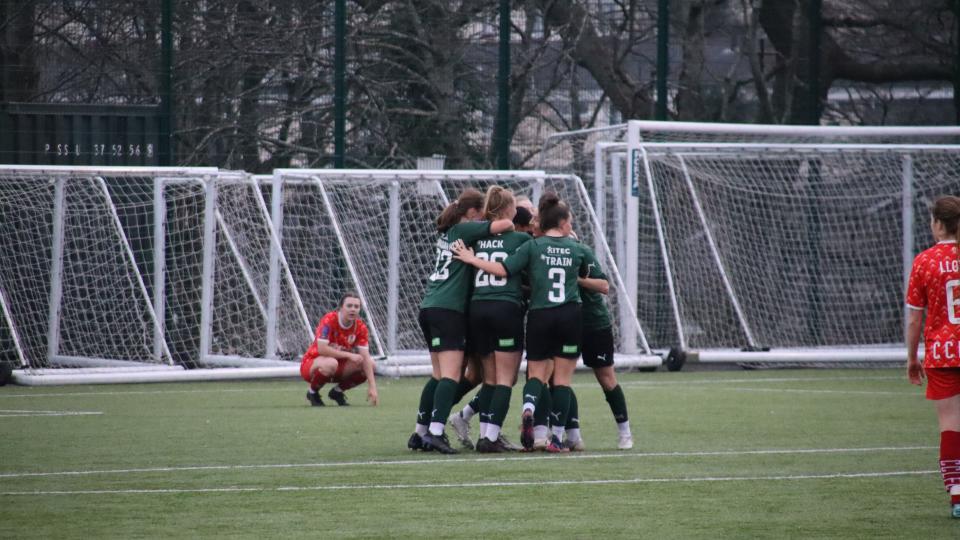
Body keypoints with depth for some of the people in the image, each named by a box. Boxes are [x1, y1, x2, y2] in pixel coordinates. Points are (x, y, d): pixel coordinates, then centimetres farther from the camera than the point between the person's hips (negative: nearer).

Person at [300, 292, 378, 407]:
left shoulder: (360, 327, -8)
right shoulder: (329, 320, -23)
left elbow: (365, 357, -12)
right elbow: (321, 349, -32)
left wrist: (372, 387, -21)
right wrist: (349, 355, -27)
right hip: (311, 364, -6)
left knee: (370, 364, -13)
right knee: (331, 363, -40)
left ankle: (338, 391, 7)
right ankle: (313, 392, -10)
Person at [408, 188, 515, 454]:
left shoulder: (448, 231, 17)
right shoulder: (465, 229, -6)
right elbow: (503, 224, -15)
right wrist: (513, 228, 8)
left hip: (429, 308, 9)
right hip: (449, 310, -9)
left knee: (440, 375, 15)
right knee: (451, 375, -12)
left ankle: (420, 432, 17)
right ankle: (435, 432, -23)